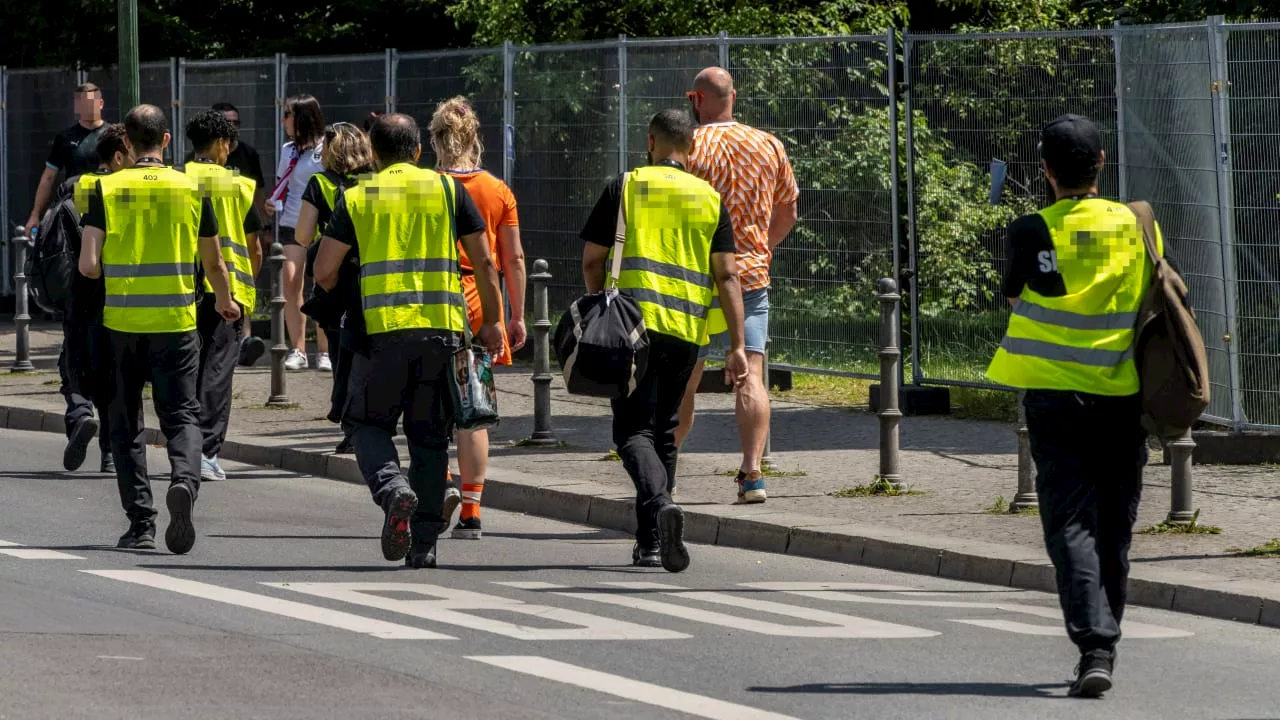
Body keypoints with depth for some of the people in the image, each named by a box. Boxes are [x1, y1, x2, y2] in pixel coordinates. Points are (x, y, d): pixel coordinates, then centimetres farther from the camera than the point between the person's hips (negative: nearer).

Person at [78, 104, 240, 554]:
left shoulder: (107, 190, -3)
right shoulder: (191, 189, 1)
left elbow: (88, 265, -8)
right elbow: (214, 263, 11)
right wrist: (225, 301, 31)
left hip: (121, 320, 0)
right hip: (175, 322, 0)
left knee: (126, 422, 11)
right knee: (181, 415, 6)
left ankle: (140, 522, 8)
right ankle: (185, 479, -25)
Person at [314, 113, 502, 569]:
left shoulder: (357, 198, 6)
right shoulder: (448, 189, 8)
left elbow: (324, 271, 2)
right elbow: (483, 263, 7)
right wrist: (491, 322, 18)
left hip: (383, 327, -2)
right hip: (442, 326, 2)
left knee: (369, 422, 12)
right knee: (430, 436, 11)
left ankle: (393, 489, -18)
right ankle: (425, 543, 8)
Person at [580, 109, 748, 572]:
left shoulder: (625, 187, 3)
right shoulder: (710, 199, 9)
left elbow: (592, 260, 3)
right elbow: (726, 276, 3)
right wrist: (737, 346, 3)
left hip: (634, 322, -3)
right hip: (686, 330, 3)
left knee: (634, 430, -3)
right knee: (664, 433, 15)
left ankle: (659, 504, -31)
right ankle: (651, 543, 16)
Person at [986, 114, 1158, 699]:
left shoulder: (1031, 233, -9)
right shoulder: (1138, 227, -1)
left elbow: (1015, 295, 6)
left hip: (1054, 394, -3)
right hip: (1123, 394, 3)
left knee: (1070, 521, -4)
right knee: (1114, 526, 14)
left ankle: (1094, 646, -19)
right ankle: (1102, 644, 23)